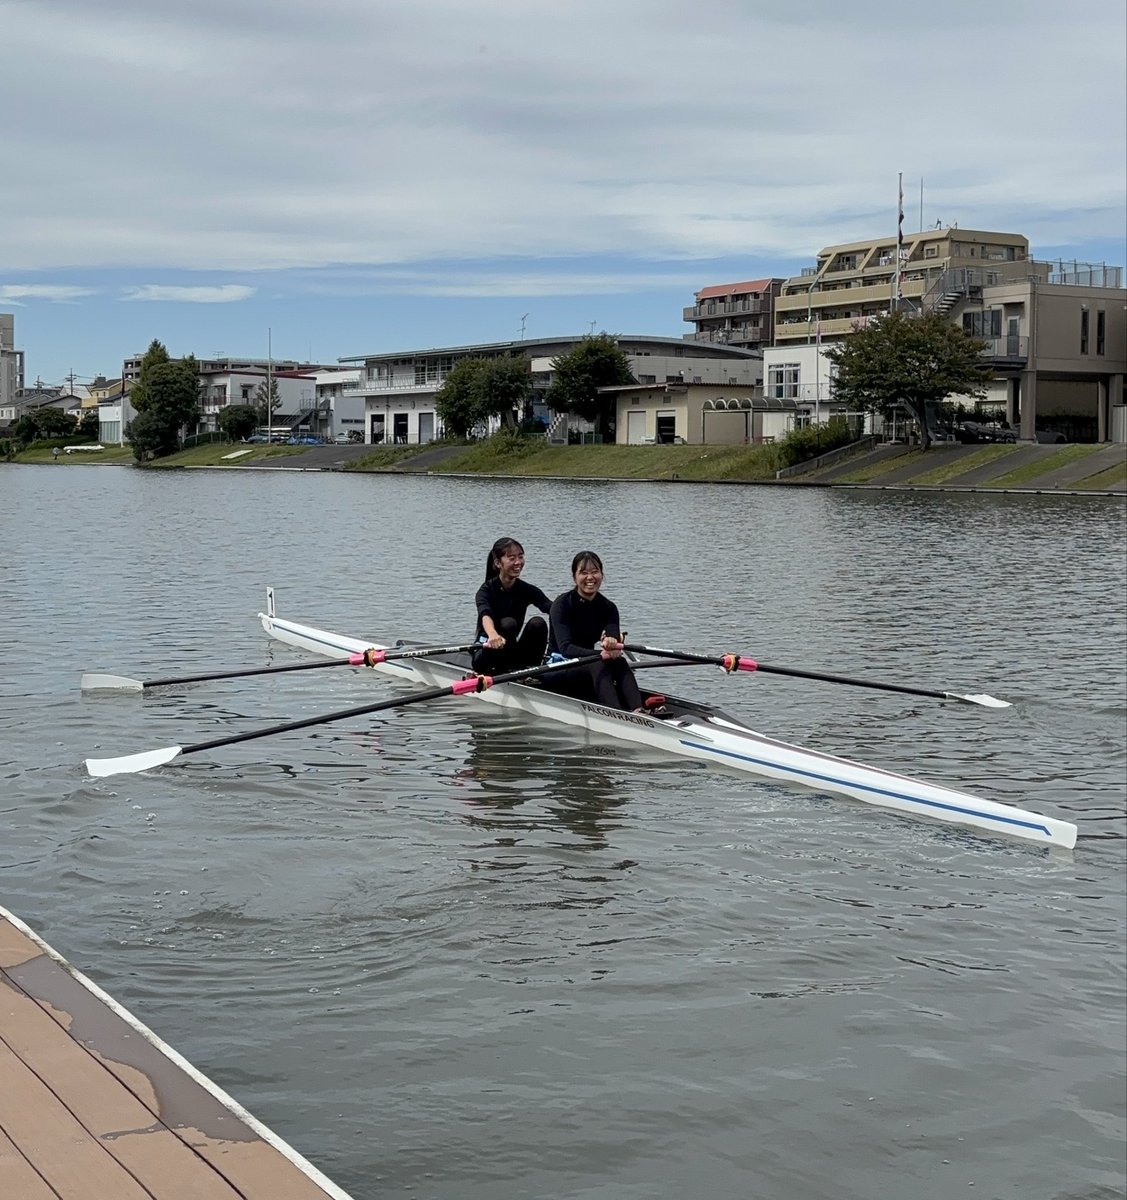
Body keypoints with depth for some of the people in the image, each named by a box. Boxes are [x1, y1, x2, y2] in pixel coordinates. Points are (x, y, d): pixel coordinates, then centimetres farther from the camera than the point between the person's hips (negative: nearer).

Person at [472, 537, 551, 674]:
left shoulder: (527, 590, -2)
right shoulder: (487, 590, -13)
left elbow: (552, 608, -21)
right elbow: (485, 616, -35)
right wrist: (493, 635, -60)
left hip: (512, 655, 4)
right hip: (485, 654, -4)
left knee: (538, 623, -22)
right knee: (508, 623, -32)